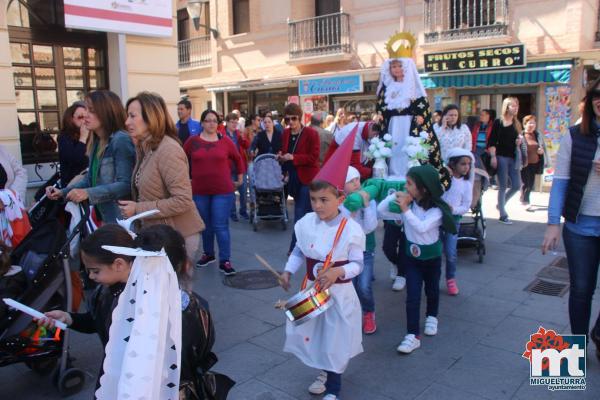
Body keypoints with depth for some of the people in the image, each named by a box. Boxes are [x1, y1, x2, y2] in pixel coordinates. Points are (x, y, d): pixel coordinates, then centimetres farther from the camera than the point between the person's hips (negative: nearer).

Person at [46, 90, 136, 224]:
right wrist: (63, 192, 7)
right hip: (102, 216, 8)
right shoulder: (96, 142, 12)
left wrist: (88, 193, -24)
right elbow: (90, 179, 19)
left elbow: (125, 184, -20)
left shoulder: (121, 140, -15)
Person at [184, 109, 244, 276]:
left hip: (223, 191, -2)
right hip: (199, 191, 2)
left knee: (221, 226, -3)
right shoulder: (192, 141, 1)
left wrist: (240, 177, 15)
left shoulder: (226, 141, -1)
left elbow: (238, 159, 12)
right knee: (205, 225, 15)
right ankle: (208, 254, 33)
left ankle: (225, 261, 4)